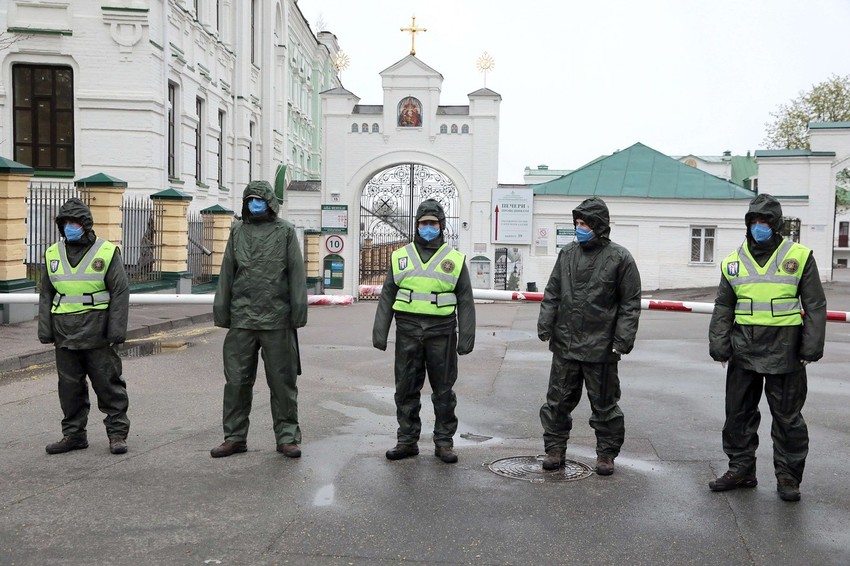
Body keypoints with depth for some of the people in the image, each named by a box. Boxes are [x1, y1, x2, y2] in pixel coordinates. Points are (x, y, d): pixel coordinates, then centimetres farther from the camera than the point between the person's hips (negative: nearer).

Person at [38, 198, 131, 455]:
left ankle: (117, 433, 10)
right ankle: (74, 434, 21)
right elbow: (45, 295, 14)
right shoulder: (52, 254, 10)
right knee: (70, 387, 10)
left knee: (108, 385, 1)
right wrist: (45, 331, 7)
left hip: (98, 335, -4)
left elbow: (120, 293, -4)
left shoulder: (107, 252, -3)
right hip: (65, 335, 4)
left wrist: (116, 330, -10)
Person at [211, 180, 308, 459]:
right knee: (236, 380, 6)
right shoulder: (238, 232, 12)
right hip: (241, 318, 3)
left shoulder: (285, 231, 3)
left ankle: (287, 437, 13)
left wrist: (299, 309, -6)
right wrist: (220, 309, 10)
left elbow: (296, 273, 0)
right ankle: (235, 437, 17)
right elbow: (226, 273, 14)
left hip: (277, 320, -3)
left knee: (282, 381, 4)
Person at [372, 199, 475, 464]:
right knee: (406, 389, 7)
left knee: (443, 390, 5)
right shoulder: (401, 257, 10)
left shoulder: (455, 259, 6)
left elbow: (465, 302, 4)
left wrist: (467, 336, -3)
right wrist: (380, 331, 3)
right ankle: (407, 440, 18)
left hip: (441, 333, -1)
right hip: (408, 331, 2)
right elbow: (387, 297, 10)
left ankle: (444, 442, 16)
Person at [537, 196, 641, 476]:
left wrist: (622, 341, -11)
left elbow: (630, 304, -5)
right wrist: (545, 325, 1)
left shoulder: (619, 258, -6)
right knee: (558, 400, 11)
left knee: (604, 404, 9)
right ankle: (555, 448, 24)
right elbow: (552, 294, 11)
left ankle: (606, 453, 23)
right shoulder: (567, 253, 7)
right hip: (565, 344, 4)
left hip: (600, 347, -4)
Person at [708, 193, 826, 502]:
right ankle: (741, 468, 24)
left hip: (784, 352, -3)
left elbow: (815, 305, 1)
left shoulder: (799, 256, 0)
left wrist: (811, 347, -5)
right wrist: (719, 344, 3)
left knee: (787, 416, 6)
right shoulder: (733, 262, 7)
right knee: (739, 413, 10)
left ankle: (788, 476, 19)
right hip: (743, 350, 3)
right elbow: (723, 308, 11)